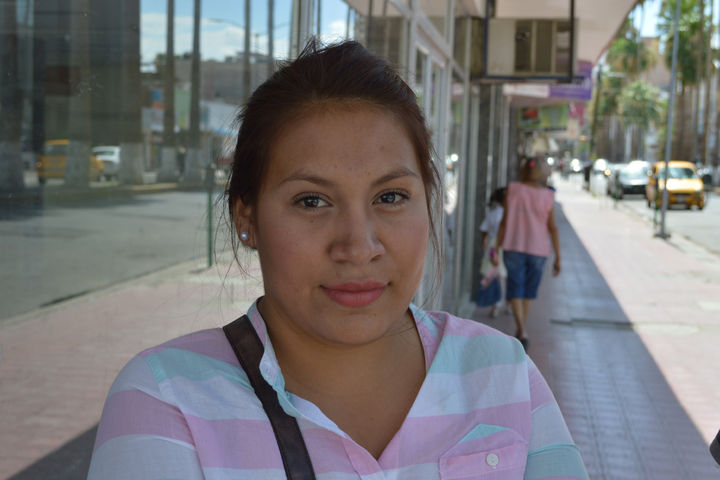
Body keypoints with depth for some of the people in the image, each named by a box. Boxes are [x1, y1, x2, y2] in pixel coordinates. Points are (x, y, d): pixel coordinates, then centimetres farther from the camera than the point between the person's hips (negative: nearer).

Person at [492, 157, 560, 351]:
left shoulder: (513, 190, -3)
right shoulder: (547, 196, -2)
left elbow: (504, 222, -3)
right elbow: (552, 228, -2)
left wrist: (496, 248, 4)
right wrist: (558, 257, 4)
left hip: (514, 247, -1)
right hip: (538, 249, 1)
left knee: (515, 290, 3)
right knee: (528, 292, 14)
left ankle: (521, 330, -16)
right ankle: (520, 332, 20)